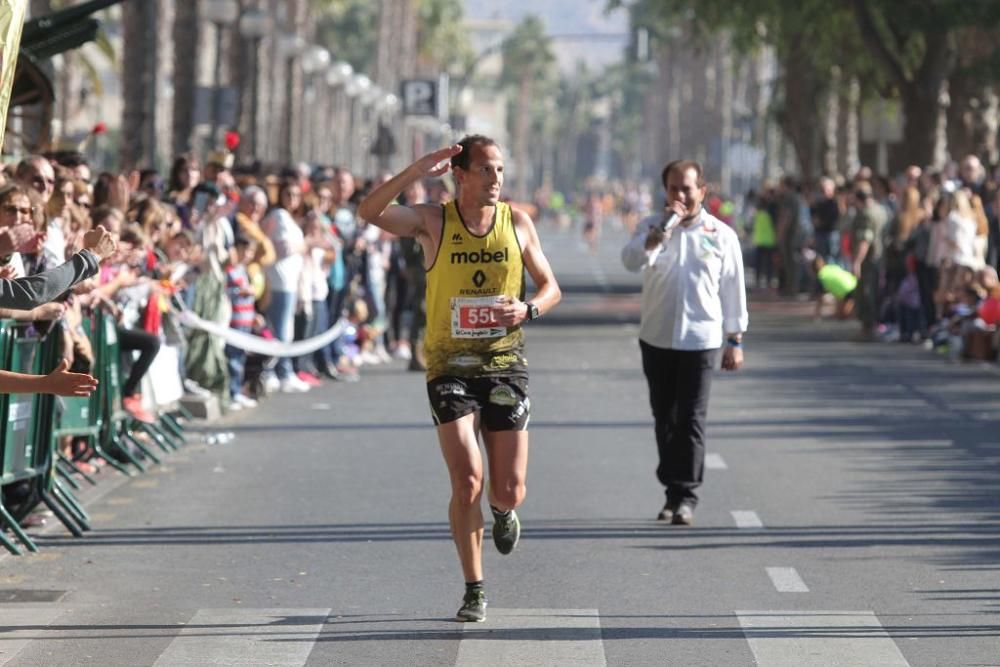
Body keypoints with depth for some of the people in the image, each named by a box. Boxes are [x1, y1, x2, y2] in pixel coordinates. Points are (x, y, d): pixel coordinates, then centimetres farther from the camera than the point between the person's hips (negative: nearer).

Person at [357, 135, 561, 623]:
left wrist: (528, 309, -11)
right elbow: (369, 213, -19)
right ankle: (474, 591, 3)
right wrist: (415, 173, -29)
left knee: (509, 491, 2)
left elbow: (550, 287, 10)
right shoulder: (434, 222, -4)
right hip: (450, 367, -2)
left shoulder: (517, 223, 3)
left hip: (505, 363, 2)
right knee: (466, 482, -12)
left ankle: (501, 510, 41)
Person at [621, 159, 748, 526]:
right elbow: (632, 260, -15)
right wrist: (664, 230, -23)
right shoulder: (652, 228, 4)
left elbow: (733, 289, 6)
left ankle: (685, 495, -6)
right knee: (665, 419, 9)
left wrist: (735, 339, 5)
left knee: (691, 420, -6)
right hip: (656, 339, 2)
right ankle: (673, 491, 19)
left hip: (700, 340, -2)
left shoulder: (721, 235, 2)